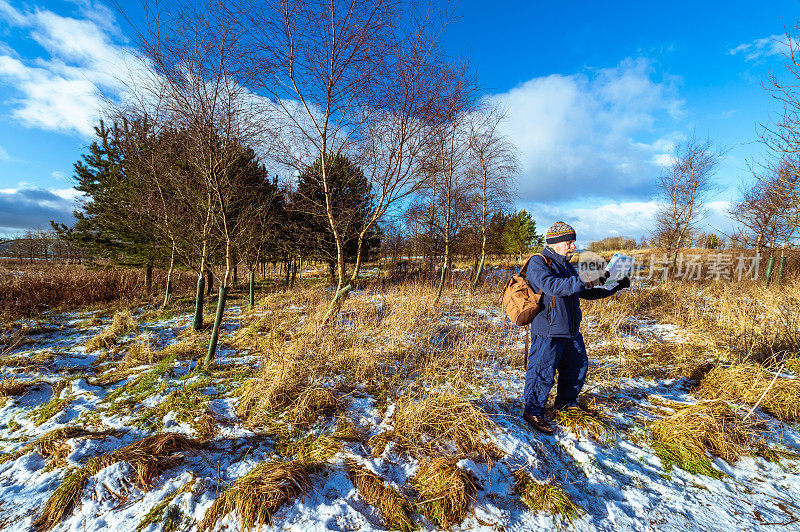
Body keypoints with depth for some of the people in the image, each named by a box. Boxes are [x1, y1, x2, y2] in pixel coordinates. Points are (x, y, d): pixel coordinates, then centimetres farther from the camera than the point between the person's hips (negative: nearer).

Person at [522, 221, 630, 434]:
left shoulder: (566, 266, 17)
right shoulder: (538, 262, -12)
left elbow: (585, 292, 22)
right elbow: (551, 286, -29)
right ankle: (533, 412, 13)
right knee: (543, 371, -3)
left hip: (571, 330, 9)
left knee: (578, 366, 20)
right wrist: (583, 281, -31)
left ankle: (567, 403, 41)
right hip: (548, 330, -9)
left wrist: (614, 288, 14)